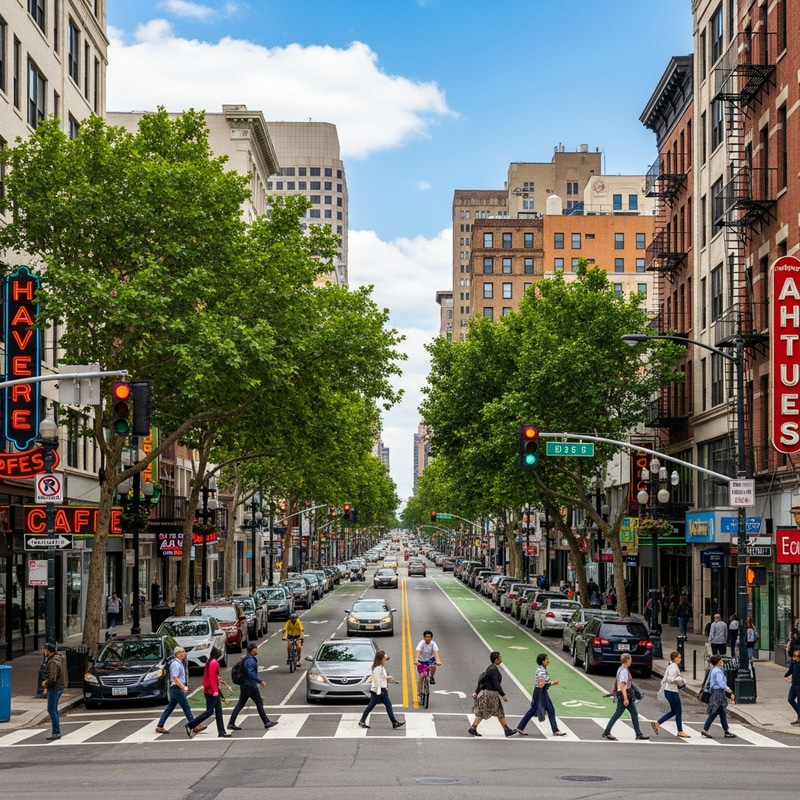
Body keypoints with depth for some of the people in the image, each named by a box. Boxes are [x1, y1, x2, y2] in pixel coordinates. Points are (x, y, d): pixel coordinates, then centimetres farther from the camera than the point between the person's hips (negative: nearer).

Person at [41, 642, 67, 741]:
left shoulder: (53, 662, -22)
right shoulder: (59, 656, 9)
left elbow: (52, 678, -29)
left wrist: (45, 683, -9)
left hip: (55, 688, -10)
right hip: (60, 686, 10)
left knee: (51, 709, -7)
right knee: (54, 709, 16)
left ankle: (55, 732, -8)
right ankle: (57, 732, 20)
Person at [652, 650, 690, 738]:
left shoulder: (671, 666, 13)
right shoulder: (674, 667, -17)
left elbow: (665, 679, 18)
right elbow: (670, 679, -25)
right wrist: (680, 679, -14)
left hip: (669, 690, 10)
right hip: (672, 691, -10)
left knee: (673, 711, 17)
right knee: (678, 711, 1)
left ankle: (657, 724, 15)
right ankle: (680, 731, 11)